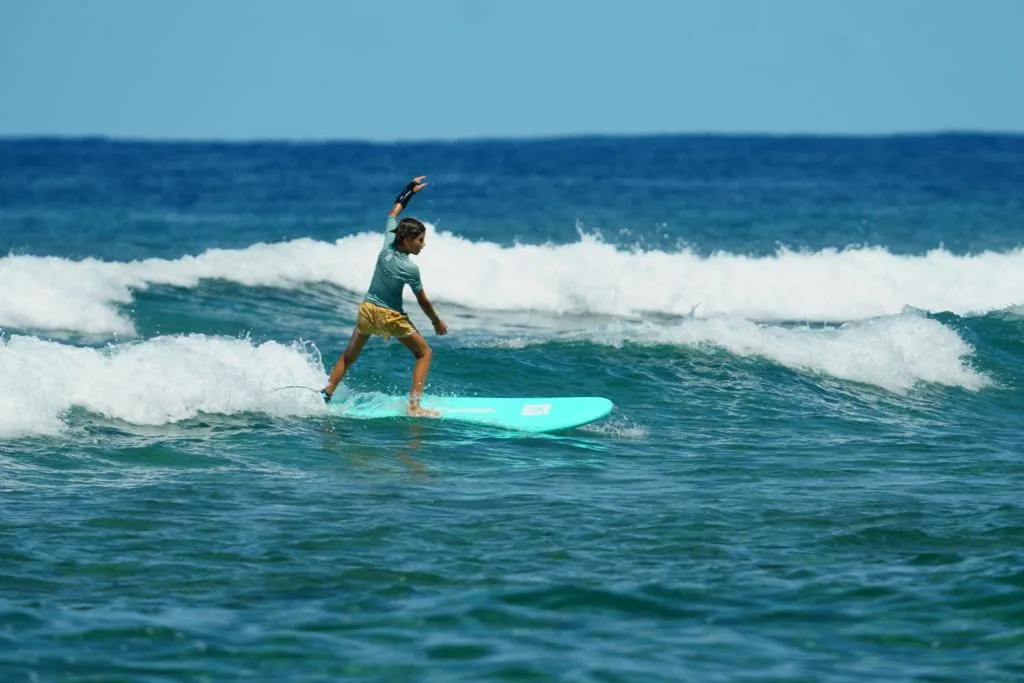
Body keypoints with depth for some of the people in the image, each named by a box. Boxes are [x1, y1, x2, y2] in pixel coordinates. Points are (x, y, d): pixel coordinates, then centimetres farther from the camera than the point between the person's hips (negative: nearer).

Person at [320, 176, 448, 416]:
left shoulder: (388, 245, -10)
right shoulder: (411, 269, -23)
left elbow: (393, 213, 7)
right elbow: (422, 301, -11)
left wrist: (409, 191, 16)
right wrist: (437, 322, 5)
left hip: (367, 309, 6)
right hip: (390, 316, -6)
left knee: (349, 356, 23)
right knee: (424, 353, 9)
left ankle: (325, 395, 22)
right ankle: (414, 404, -1)